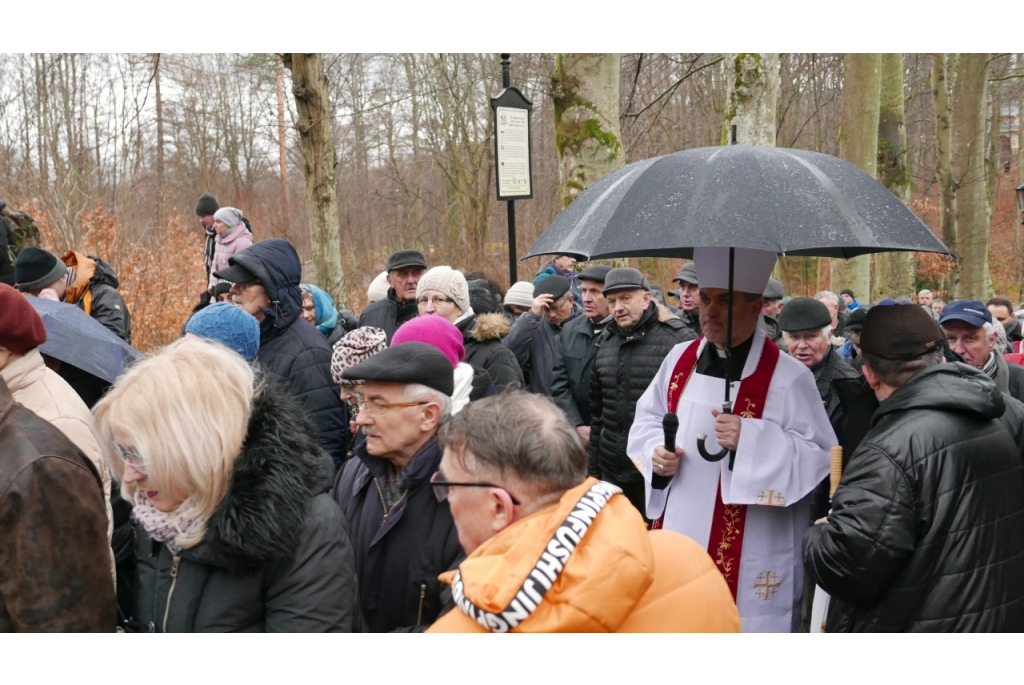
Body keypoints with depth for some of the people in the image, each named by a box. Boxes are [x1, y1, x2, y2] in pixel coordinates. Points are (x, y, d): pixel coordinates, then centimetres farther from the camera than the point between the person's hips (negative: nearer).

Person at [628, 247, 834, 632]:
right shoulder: (680, 359, 6)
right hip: (678, 535, 5)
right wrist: (656, 452, -4)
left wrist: (751, 440, -25)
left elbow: (821, 457, -13)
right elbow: (647, 419, 18)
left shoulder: (787, 377, -11)